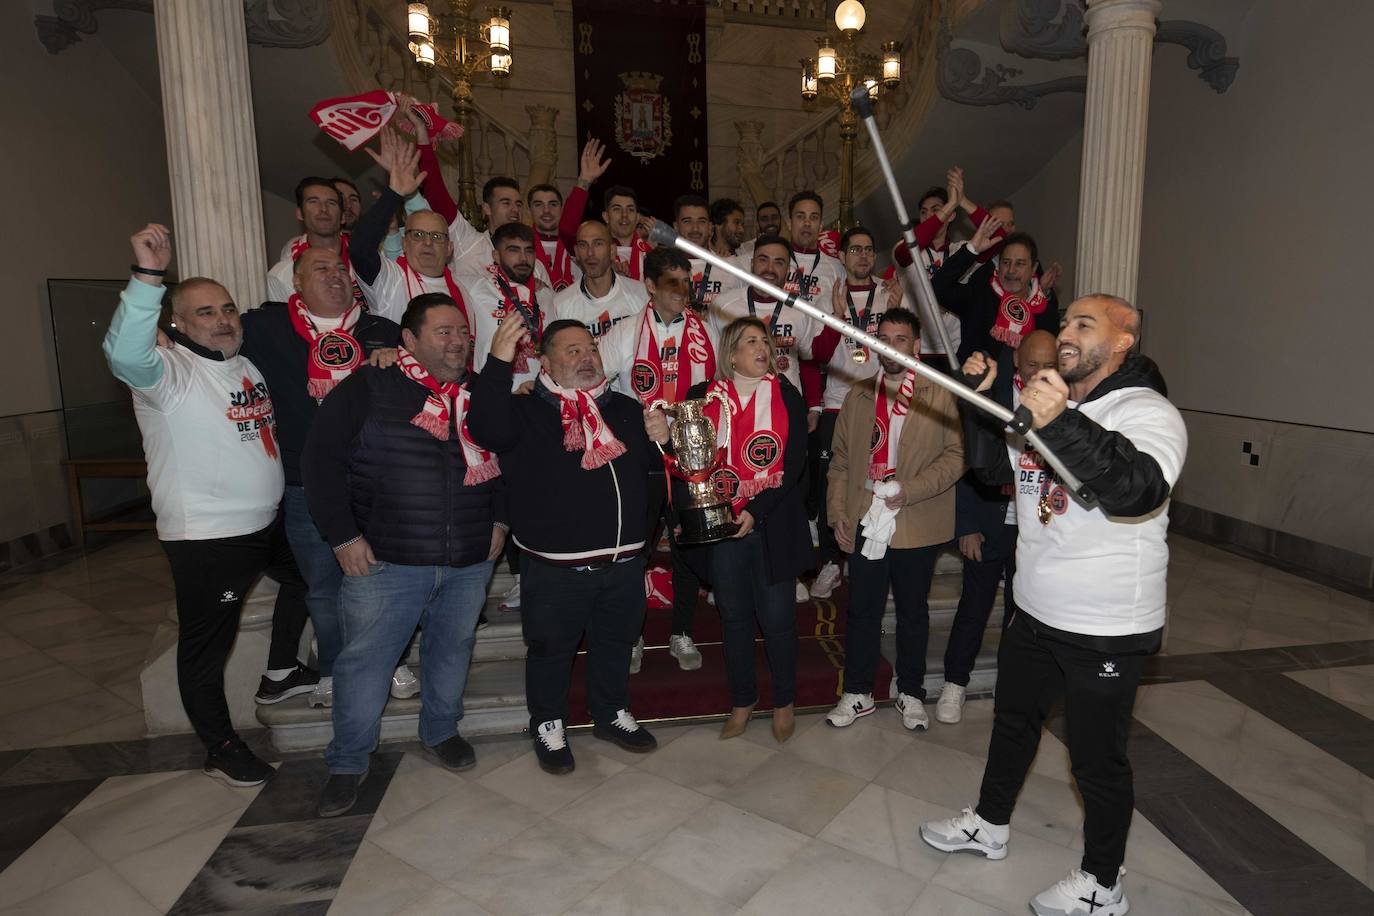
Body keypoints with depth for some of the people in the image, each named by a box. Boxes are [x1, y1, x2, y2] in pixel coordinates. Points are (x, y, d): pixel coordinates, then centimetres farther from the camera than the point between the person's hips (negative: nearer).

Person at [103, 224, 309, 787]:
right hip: (206, 536, -8)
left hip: (268, 521, 9)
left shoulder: (247, 364, 10)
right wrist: (148, 275, -48)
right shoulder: (169, 371, -15)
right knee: (207, 646, 5)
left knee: (305, 577, 28)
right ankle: (221, 750, 22)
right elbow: (125, 355, -37)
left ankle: (282, 671, 46)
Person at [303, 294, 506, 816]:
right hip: (385, 559, -4)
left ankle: (441, 731, 39)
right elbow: (321, 460, -8)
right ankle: (348, 762, 23)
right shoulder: (367, 390, -6)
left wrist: (499, 519, 10)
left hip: (469, 561, 4)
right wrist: (343, 537, -11)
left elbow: (505, 459, 20)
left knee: (453, 650, 16)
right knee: (365, 660, 5)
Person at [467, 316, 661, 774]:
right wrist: (498, 362, -33)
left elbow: (652, 465, 21)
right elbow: (486, 430, -26)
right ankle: (548, 725, 34)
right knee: (551, 648, 11)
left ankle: (612, 713, 42)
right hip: (555, 567, -4)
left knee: (616, 641, 20)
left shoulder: (625, 408, 10)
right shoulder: (526, 410, -5)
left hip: (624, 560, 5)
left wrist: (660, 439, -1)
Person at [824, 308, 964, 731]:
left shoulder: (939, 396, 0)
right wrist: (837, 513, 3)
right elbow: (840, 459, 11)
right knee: (862, 611, 10)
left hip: (916, 525, -2)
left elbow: (955, 455, -6)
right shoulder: (858, 395, 11)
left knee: (913, 613, 12)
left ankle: (910, 693, 28)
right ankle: (857, 692, 24)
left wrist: (910, 489, -17)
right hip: (865, 523, 3)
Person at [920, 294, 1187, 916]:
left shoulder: (1148, 412, -18)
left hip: (1106, 629, -7)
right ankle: (989, 825, 44)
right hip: (1035, 609, 8)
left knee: (1098, 757, 8)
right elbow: (992, 466, 10)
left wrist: (1061, 425, -50)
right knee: (1013, 719, 23)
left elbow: (1138, 490, -38)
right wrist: (980, 400, -5)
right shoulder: (1045, 400, 6)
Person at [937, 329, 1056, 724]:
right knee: (974, 605, 5)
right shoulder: (988, 394, -5)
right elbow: (969, 462, -5)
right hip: (990, 522, -1)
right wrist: (967, 525, -7)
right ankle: (954, 684, 20)